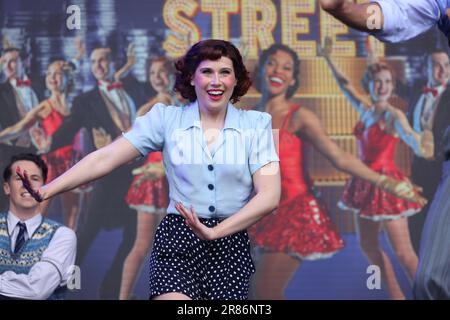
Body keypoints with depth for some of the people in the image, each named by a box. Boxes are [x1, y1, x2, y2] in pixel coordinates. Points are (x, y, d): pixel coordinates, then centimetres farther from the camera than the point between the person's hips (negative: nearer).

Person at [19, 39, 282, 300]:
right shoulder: (166, 119, 3)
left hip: (231, 242, 1)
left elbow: (269, 196, -4)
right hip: (176, 240, -1)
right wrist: (46, 191, -18)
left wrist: (214, 232, -16)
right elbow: (104, 159, -5)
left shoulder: (256, 124, 4)